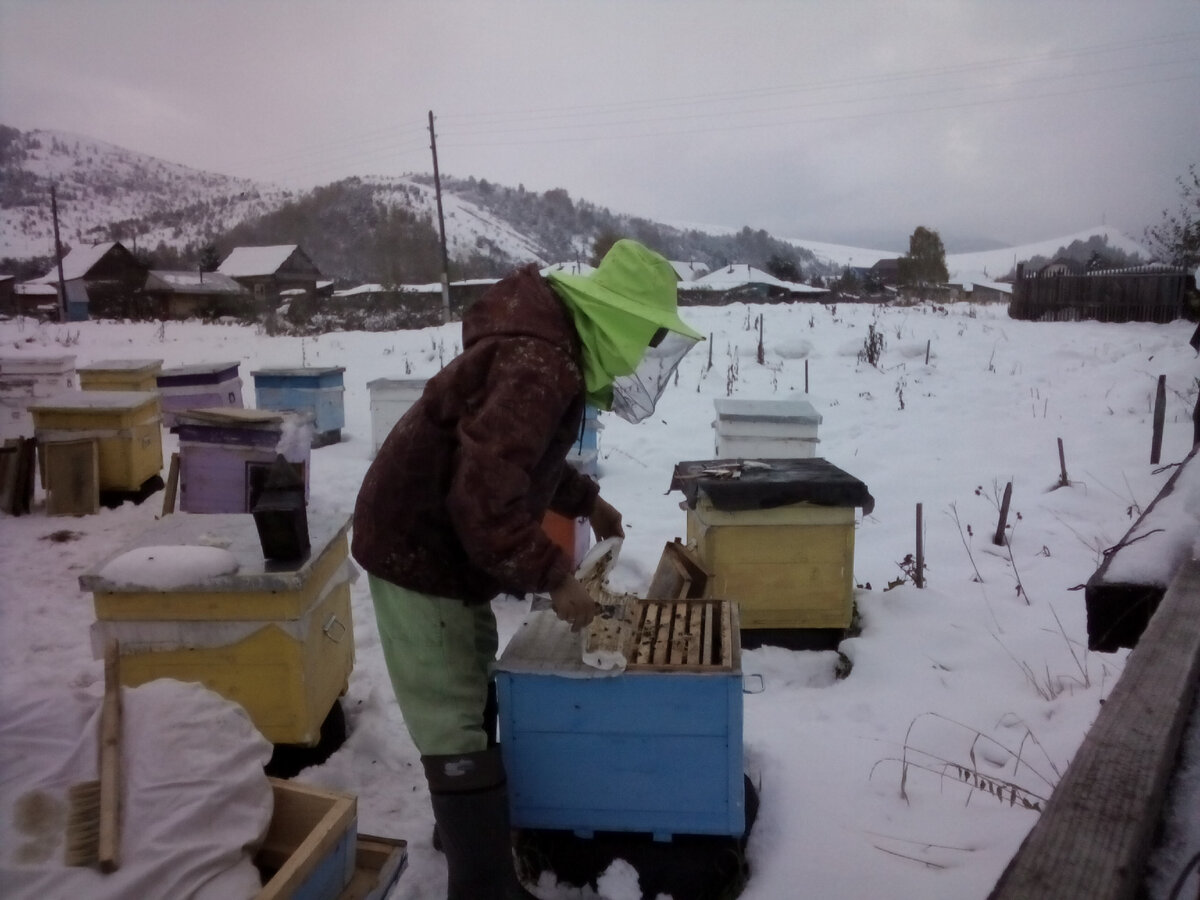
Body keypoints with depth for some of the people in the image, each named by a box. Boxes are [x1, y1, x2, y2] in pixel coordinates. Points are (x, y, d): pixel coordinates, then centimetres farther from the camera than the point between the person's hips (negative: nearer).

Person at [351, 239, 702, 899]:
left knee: (474, 696, 23)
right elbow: (485, 496, -34)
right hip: (418, 551, -10)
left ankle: (466, 826, 42)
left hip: (443, 544, 10)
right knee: (456, 727, -3)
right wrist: (553, 577, -24)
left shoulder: (553, 344, 6)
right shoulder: (540, 363, -28)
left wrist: (585, 501, 17)